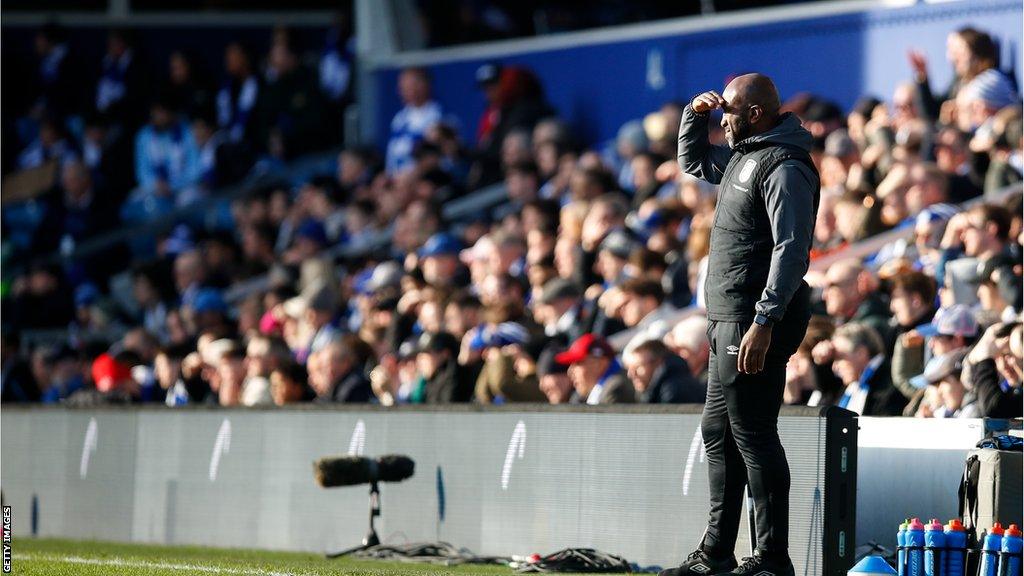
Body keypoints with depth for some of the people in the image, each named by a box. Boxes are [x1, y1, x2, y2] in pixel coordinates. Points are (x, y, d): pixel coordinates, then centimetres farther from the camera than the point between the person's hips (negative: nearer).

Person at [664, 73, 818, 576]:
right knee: (718, 433, 14)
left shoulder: (784, 167, -15)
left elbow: (791, 250, -23)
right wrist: (695, 114, 16)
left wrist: (763, 323, -28)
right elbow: (693, 162, 36)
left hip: (755, 321, -11)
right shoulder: (742, 157, 16)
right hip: (728, 319, 11)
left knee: (752, 435, -10)